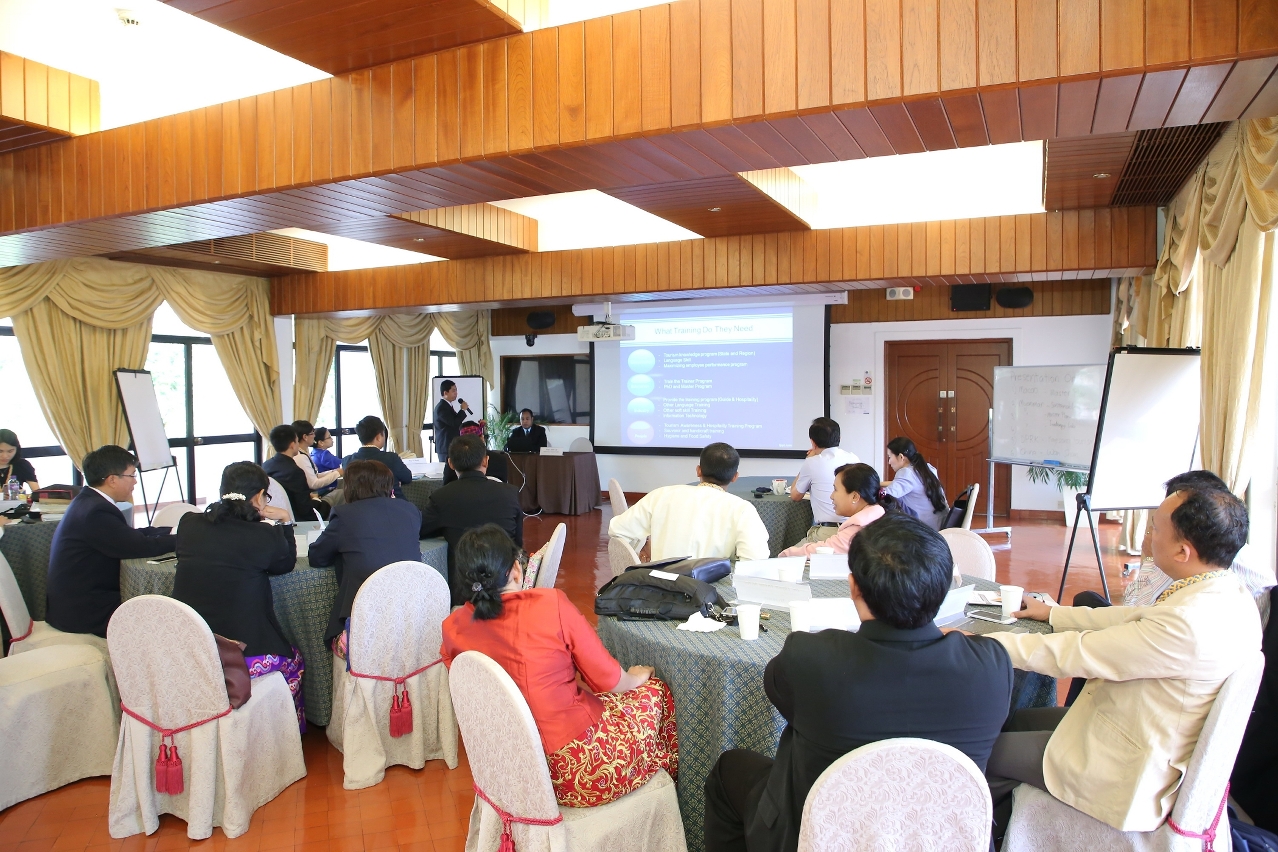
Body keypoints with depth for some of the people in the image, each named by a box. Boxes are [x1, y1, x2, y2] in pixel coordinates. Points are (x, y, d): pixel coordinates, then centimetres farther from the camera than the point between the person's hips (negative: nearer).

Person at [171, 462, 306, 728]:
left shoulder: (188, 524, -1)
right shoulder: (264, 535, -16)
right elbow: (286, 564, 6)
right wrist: (284, 522, 13)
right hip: (240, 657, -5)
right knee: (293, 661, 26)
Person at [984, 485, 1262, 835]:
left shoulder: (1187, 624, -34)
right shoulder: (1227, 595, -4)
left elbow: (1073, 654, -27)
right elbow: (1135, 618, 10)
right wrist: (1054, 613, 19)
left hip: (1126, 774, -9)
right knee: (1013, 720, 18)